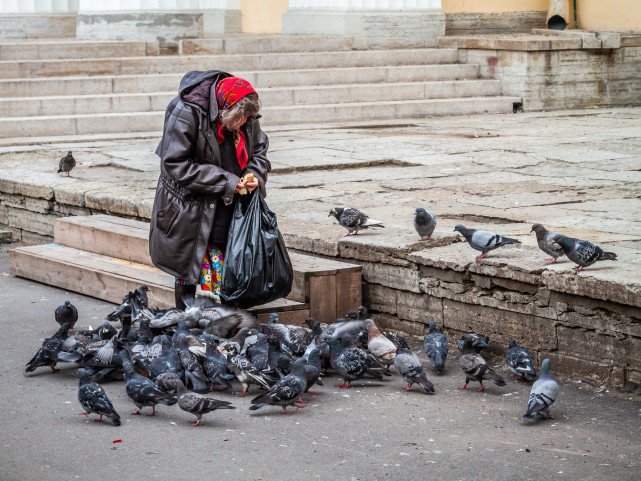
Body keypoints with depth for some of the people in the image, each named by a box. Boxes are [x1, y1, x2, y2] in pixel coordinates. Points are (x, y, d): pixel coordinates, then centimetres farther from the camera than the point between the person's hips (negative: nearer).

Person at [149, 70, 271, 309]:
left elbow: (258, 151, 14)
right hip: (189, 213, -5)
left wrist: (255, 175, -10)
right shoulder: (185, 113, -21)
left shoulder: (246, 114, -2)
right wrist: (225, 182, -22)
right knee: (189, 274, 2)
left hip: (227, 210, 5)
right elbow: (176, 165, -21)